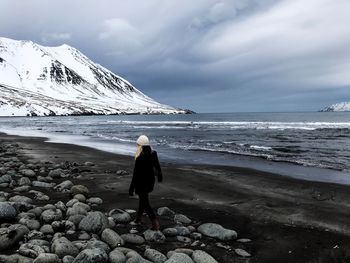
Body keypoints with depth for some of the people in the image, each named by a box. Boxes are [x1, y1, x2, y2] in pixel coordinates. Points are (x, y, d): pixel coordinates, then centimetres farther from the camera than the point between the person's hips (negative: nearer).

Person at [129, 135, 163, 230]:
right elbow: (157, 166, 10)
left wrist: (131, 189, -15)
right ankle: (139, 218, 40)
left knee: (145, 203, 8)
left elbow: (135, 175, -24)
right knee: (142, 199, 25)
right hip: (150, 181, 7)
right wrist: (160, 176, 29)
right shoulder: (153, 154, -8)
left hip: (142, 183, -7)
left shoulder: (140, 159, -29)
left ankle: (155, 223, 5)